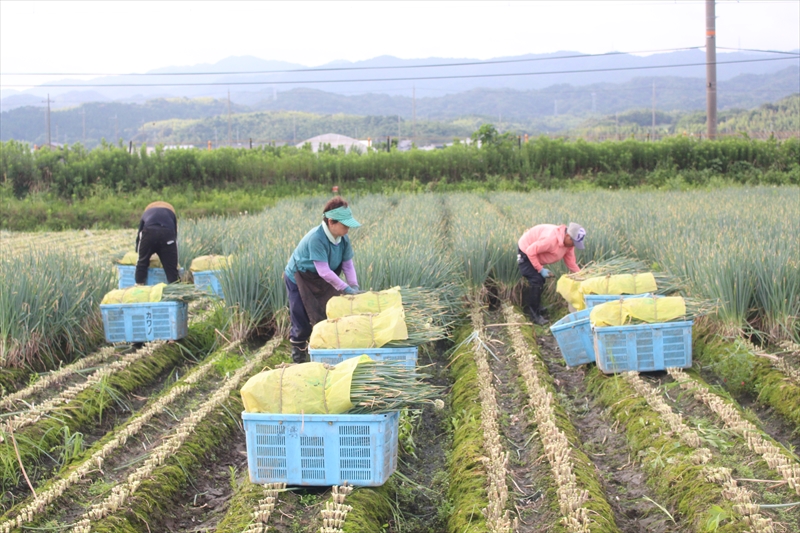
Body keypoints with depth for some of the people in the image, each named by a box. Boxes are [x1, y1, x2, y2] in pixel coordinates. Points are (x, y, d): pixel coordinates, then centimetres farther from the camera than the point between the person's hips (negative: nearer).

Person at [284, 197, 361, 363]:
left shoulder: (343, 238, -14)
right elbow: (324, 271, -37)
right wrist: (345, 288, -34)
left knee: (328, 316, 4)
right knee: (303, 321, -2)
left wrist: (354, 285, -24)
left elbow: (348, 264, -10)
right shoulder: (316, 238, -35)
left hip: (320, 281, 6)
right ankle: (298, 349, 23)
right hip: (298, 280, -6)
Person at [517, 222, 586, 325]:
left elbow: (571, 262, -2)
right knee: (537, 282, -14)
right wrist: (541, 269, -25)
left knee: (540, 282, 14)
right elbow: (531, 251, -32)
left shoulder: (569, 243, -10)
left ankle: (533, 308, 30)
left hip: (535, 255, 9)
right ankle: (535, 315, -5)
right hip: (526, 254, -9)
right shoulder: (551, 239, -37)